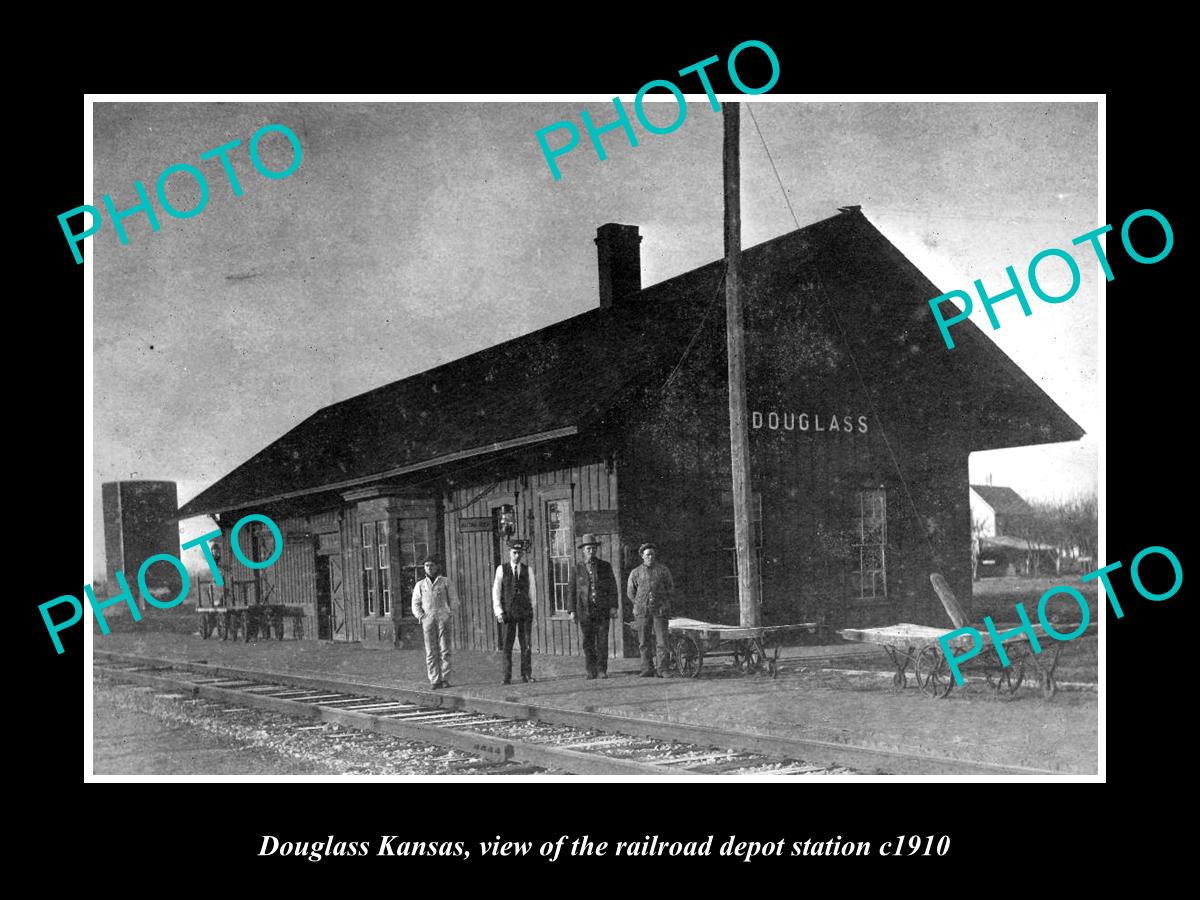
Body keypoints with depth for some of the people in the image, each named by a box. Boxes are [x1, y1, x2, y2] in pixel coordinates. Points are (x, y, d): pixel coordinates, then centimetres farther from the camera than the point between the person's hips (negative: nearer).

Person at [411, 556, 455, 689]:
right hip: (428, 619, 1)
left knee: (444, 650, -6)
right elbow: (415, 604, 13)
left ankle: (445, 679, -4)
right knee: (431, 652, -4)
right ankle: (435, 680, -3)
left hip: (443, 618, -1)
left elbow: (453, 599, 9)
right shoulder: (420, 585, 14)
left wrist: (450, 613, -5)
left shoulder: (445, 581, 11)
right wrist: (421, 616, -3)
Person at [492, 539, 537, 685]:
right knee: (507, 646, -1)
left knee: (526, 645, -1)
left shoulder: (528, 570, 6)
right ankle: (507, 677, 2)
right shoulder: (501, 569, 1)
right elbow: (496, 592, 2)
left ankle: (527, 675, 4)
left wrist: (531, 609, 15)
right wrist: (499, 612, -5)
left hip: (525, 612, 1)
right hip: (508, 613, -1)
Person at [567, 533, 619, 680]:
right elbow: (571, 591, 7)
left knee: (602, 641, -4)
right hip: (584, 611, 0)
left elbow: (612, 588, 6)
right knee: (588, 642, 1)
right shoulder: (577, 570, 7)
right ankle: (591, 671, 9)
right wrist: (572, 611, -1)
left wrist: (613, 606, -3)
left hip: (602, 610, 0)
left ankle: (602, 670, 3)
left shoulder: (605, 567, 8)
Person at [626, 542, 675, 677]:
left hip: (659, 610, -1)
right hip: (642, 611, 1)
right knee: (644, 642, 1)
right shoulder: (635, 573, 8)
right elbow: (630, 592, 17)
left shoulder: (663, 570, 7)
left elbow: (671, 588, 14)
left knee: (662, 641, -7)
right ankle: (647, 669, 7)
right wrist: (640, 604, 10)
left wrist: (662, 602, 4)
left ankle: (662, 669, -3)